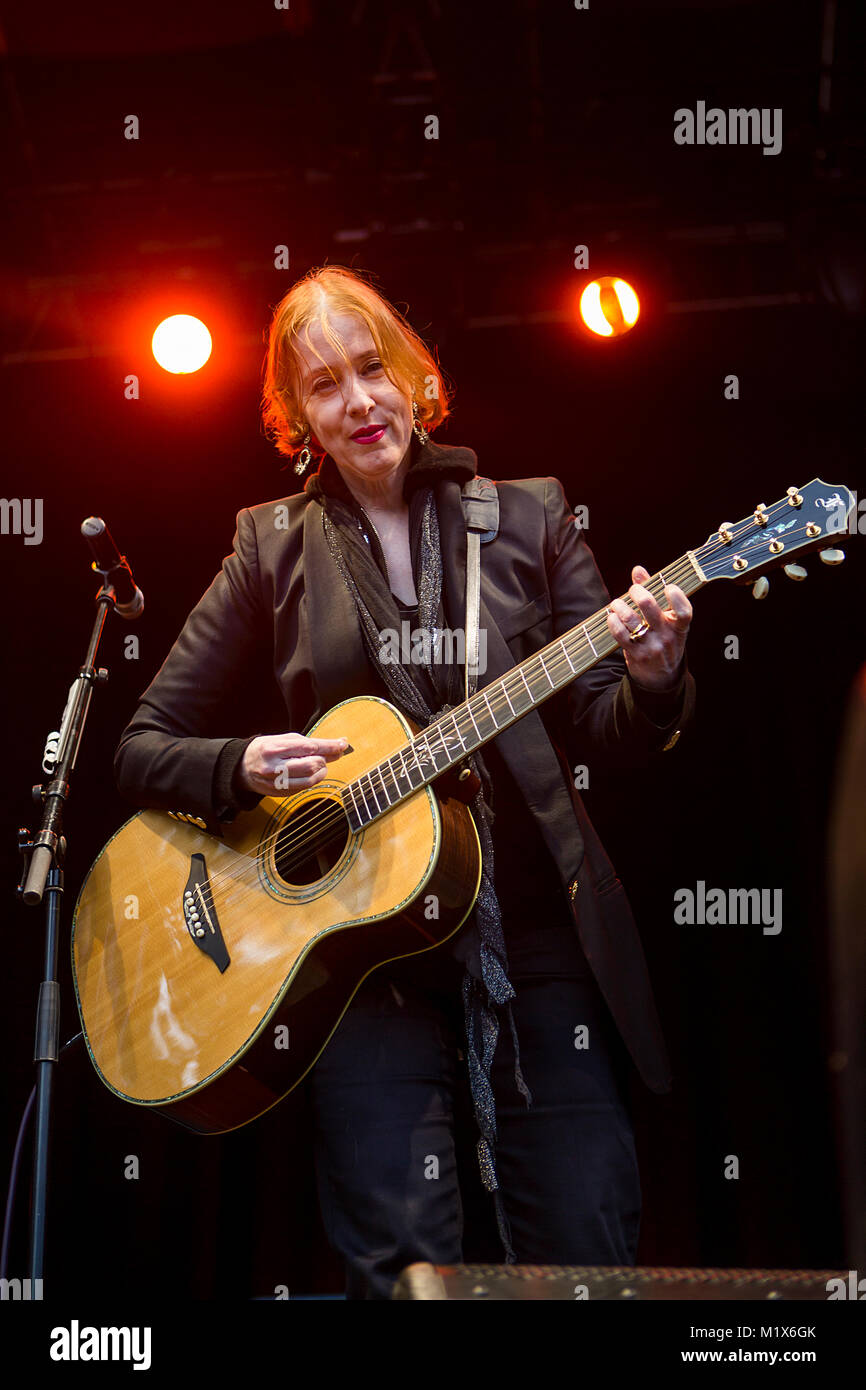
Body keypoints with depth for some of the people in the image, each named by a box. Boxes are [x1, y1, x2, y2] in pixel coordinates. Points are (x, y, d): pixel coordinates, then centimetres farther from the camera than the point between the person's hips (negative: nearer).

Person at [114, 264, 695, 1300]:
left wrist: (652, 680, -15)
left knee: (589, 1259, 1)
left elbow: (603, 736, 7)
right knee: (405, 1272, -5)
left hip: (542, 949, 1)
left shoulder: (527, 517, 9)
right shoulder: (274, 548, 7)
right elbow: (143, 749, 7)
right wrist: (244, 768, -14)